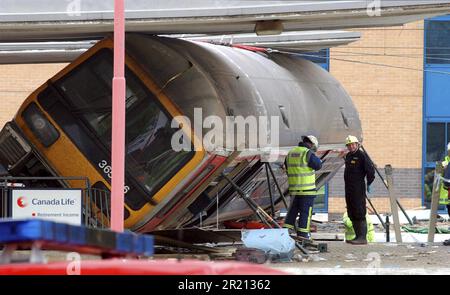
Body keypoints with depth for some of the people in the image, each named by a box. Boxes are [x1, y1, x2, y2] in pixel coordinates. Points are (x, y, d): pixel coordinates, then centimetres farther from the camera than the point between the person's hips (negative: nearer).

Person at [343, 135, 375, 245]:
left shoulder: (362, 156, -10)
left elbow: (370, 169, -14)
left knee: (359, 213, -11)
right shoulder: (348, 156, 15)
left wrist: (369, 184, -12)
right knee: (352, 214, 11)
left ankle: (363, 238, -13)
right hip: (349, 188, 9)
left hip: (358, 189, -9)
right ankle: (358, 236, 16)